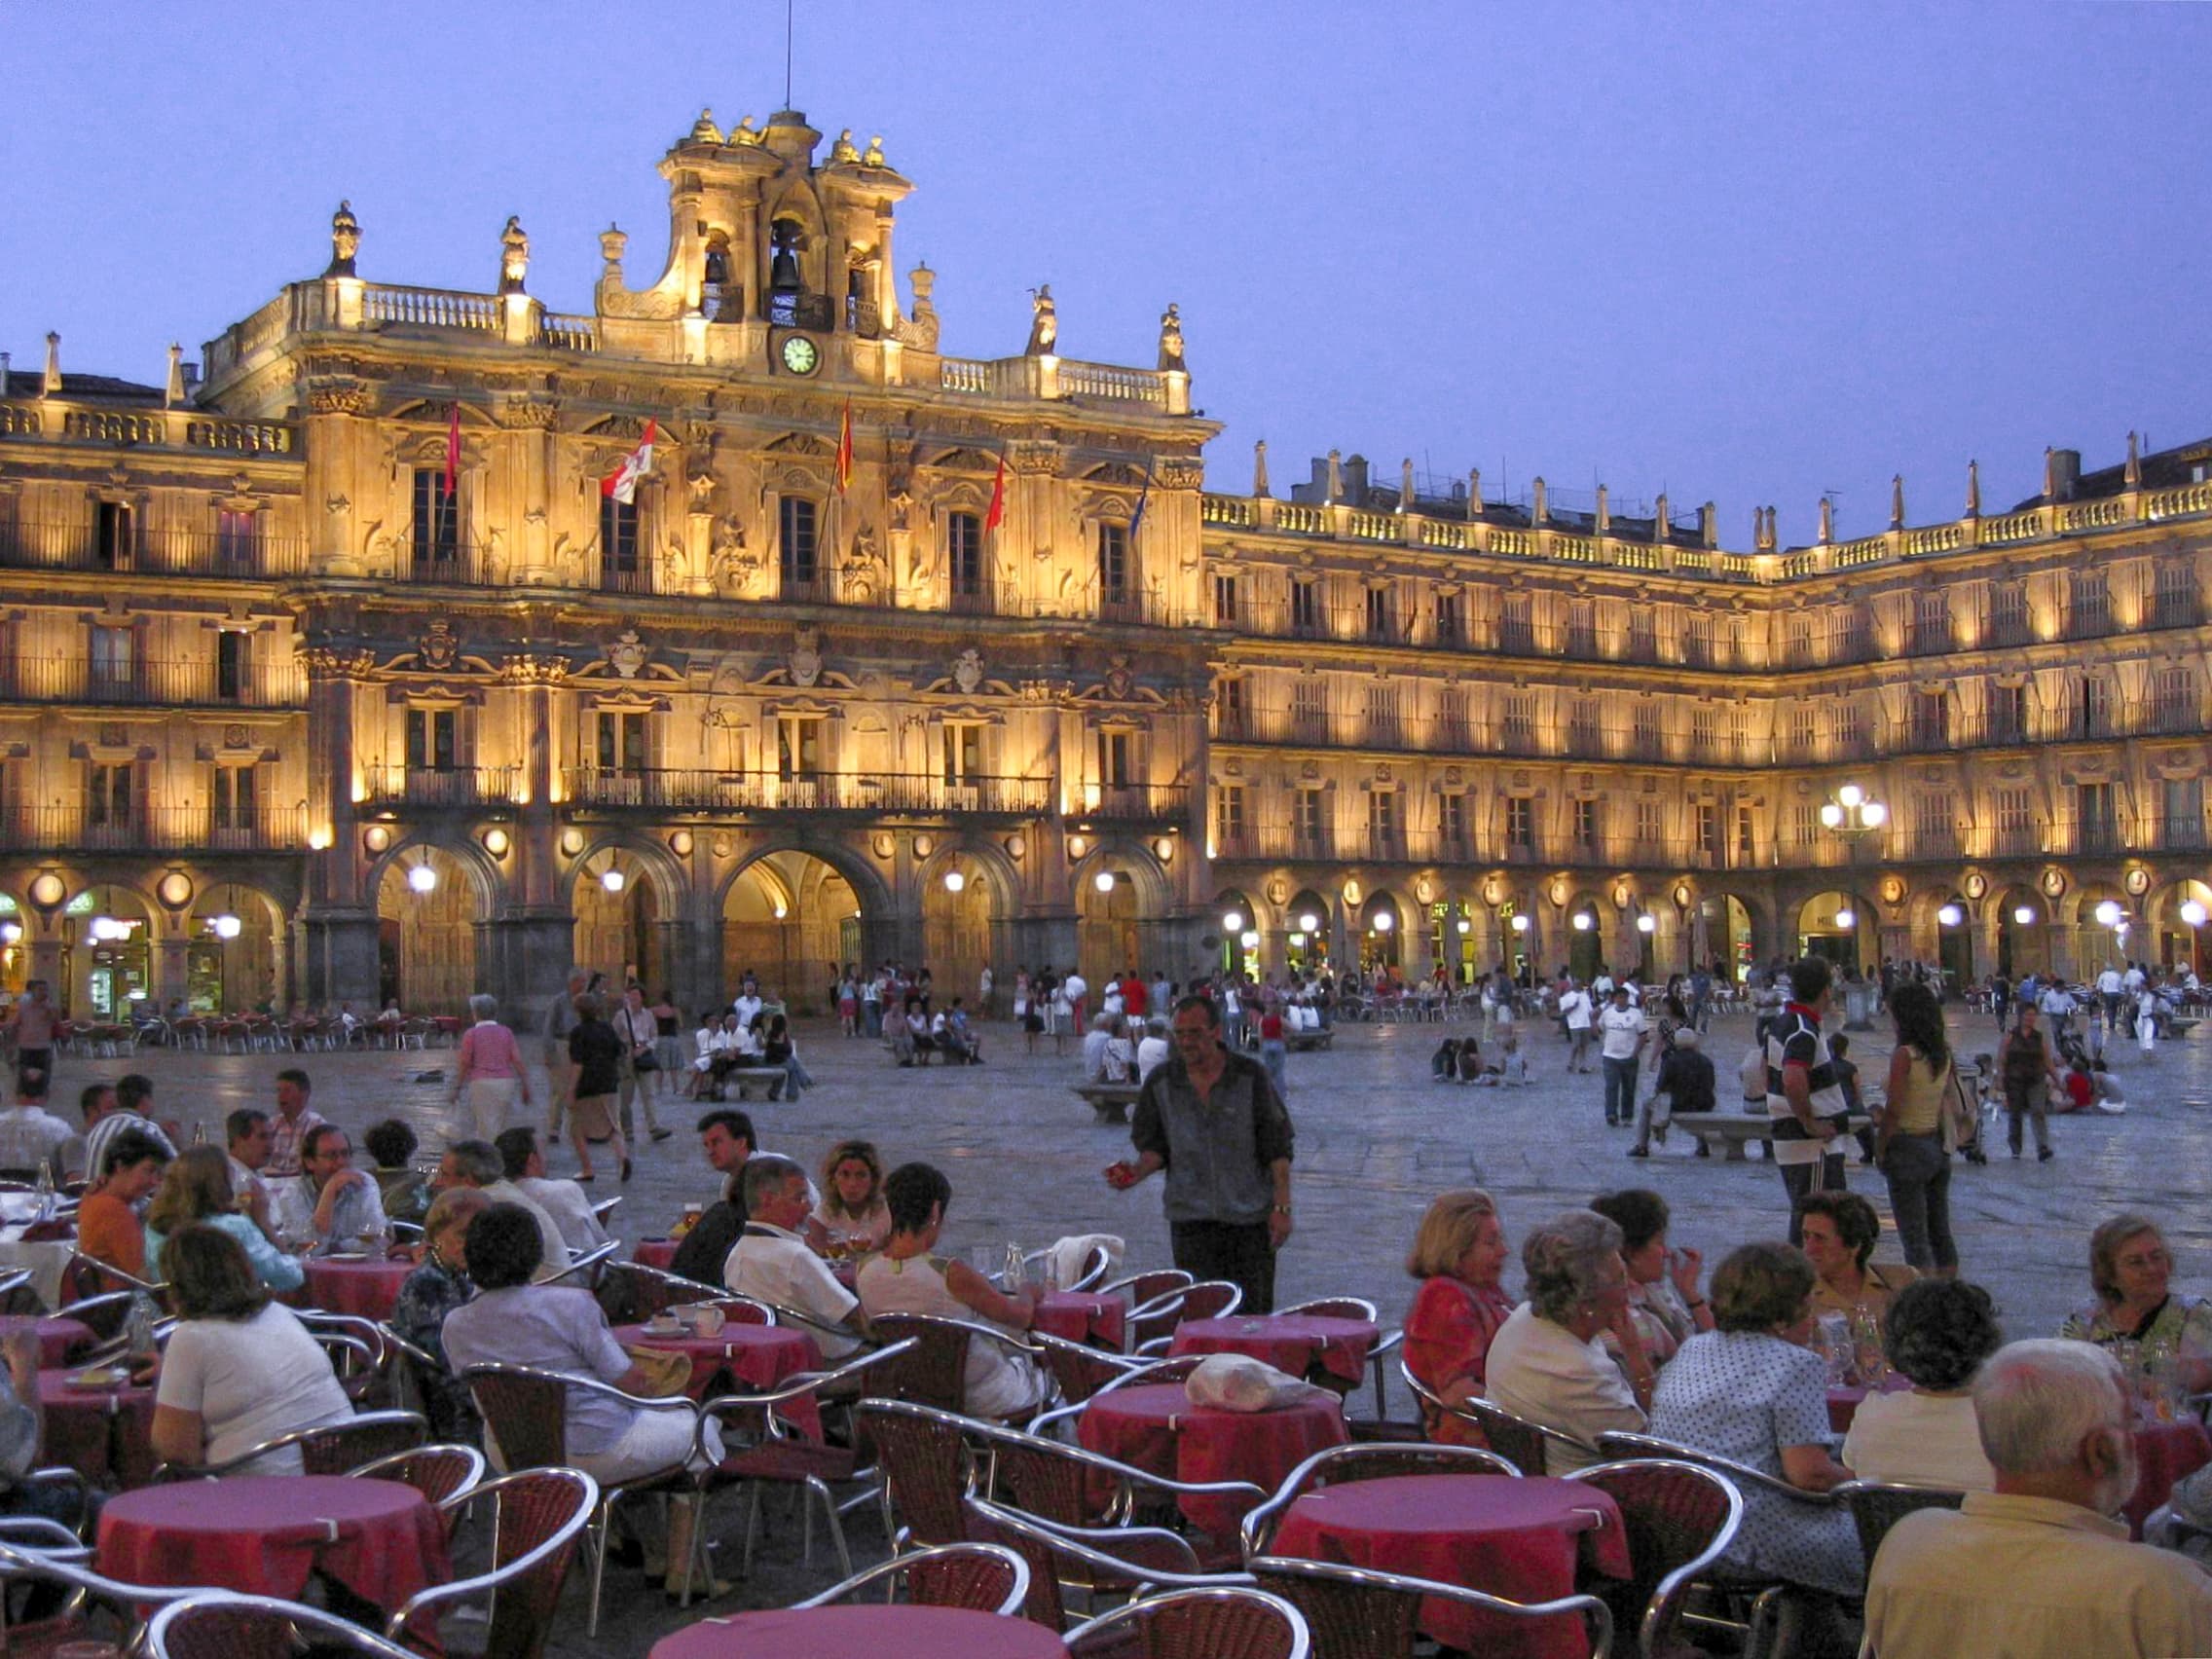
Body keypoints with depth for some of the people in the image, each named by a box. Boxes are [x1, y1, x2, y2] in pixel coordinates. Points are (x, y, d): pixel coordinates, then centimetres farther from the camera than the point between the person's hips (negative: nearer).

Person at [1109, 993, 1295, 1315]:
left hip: (1251, 1216, -1)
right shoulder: (1161, 1083, 2)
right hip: (1191, 1217, 1)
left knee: (1254, 1312, 3)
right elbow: (1154, 1145, 9)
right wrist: (1138, 1171, -13)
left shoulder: (1251, 1076, -3)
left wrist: (1282, 1207, -6)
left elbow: (1278, 1147, -1)